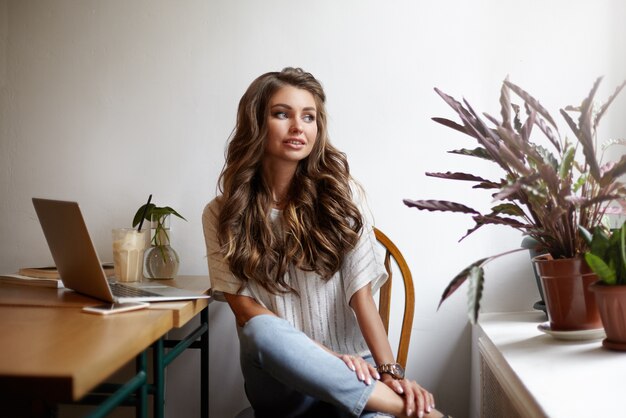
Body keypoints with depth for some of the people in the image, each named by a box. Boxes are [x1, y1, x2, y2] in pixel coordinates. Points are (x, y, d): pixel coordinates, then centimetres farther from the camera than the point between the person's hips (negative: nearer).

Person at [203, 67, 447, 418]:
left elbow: (361, 291, -8)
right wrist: (327, 355, -19)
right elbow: (244, 305, -6)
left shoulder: (335, 194, 0)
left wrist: (389, 370, -23)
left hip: (349, 369, -2)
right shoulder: (222, 214, 0)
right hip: (279, 379, 2)